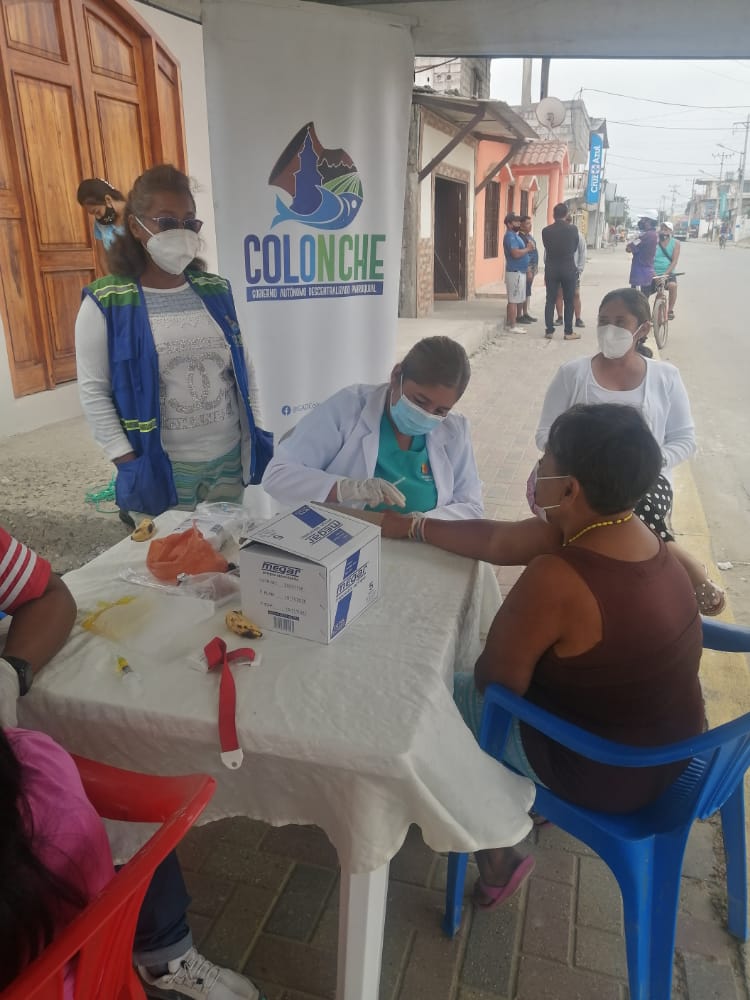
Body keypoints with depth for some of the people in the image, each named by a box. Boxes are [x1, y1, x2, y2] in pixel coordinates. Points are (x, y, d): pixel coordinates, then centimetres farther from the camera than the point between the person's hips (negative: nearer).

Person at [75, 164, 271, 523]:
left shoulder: (216, 291, 5)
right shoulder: (106, 304, -7)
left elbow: (243, 368, 11)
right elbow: (93, 391, -7)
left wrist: (255, 434, 8)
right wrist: (130, 464, -11)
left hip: (232, 458, 4)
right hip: (161, 470, -3)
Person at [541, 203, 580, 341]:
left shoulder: (546, 230, -5)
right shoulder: (573, 229, -7)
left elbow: (547, 248, 7)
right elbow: (575, 248, 6)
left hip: (551, 269, 1)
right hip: (568, 269, -1)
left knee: (550, 300, 7)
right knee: (568, 301, 5)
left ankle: (549, 330, 7)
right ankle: (568, 332, 7)